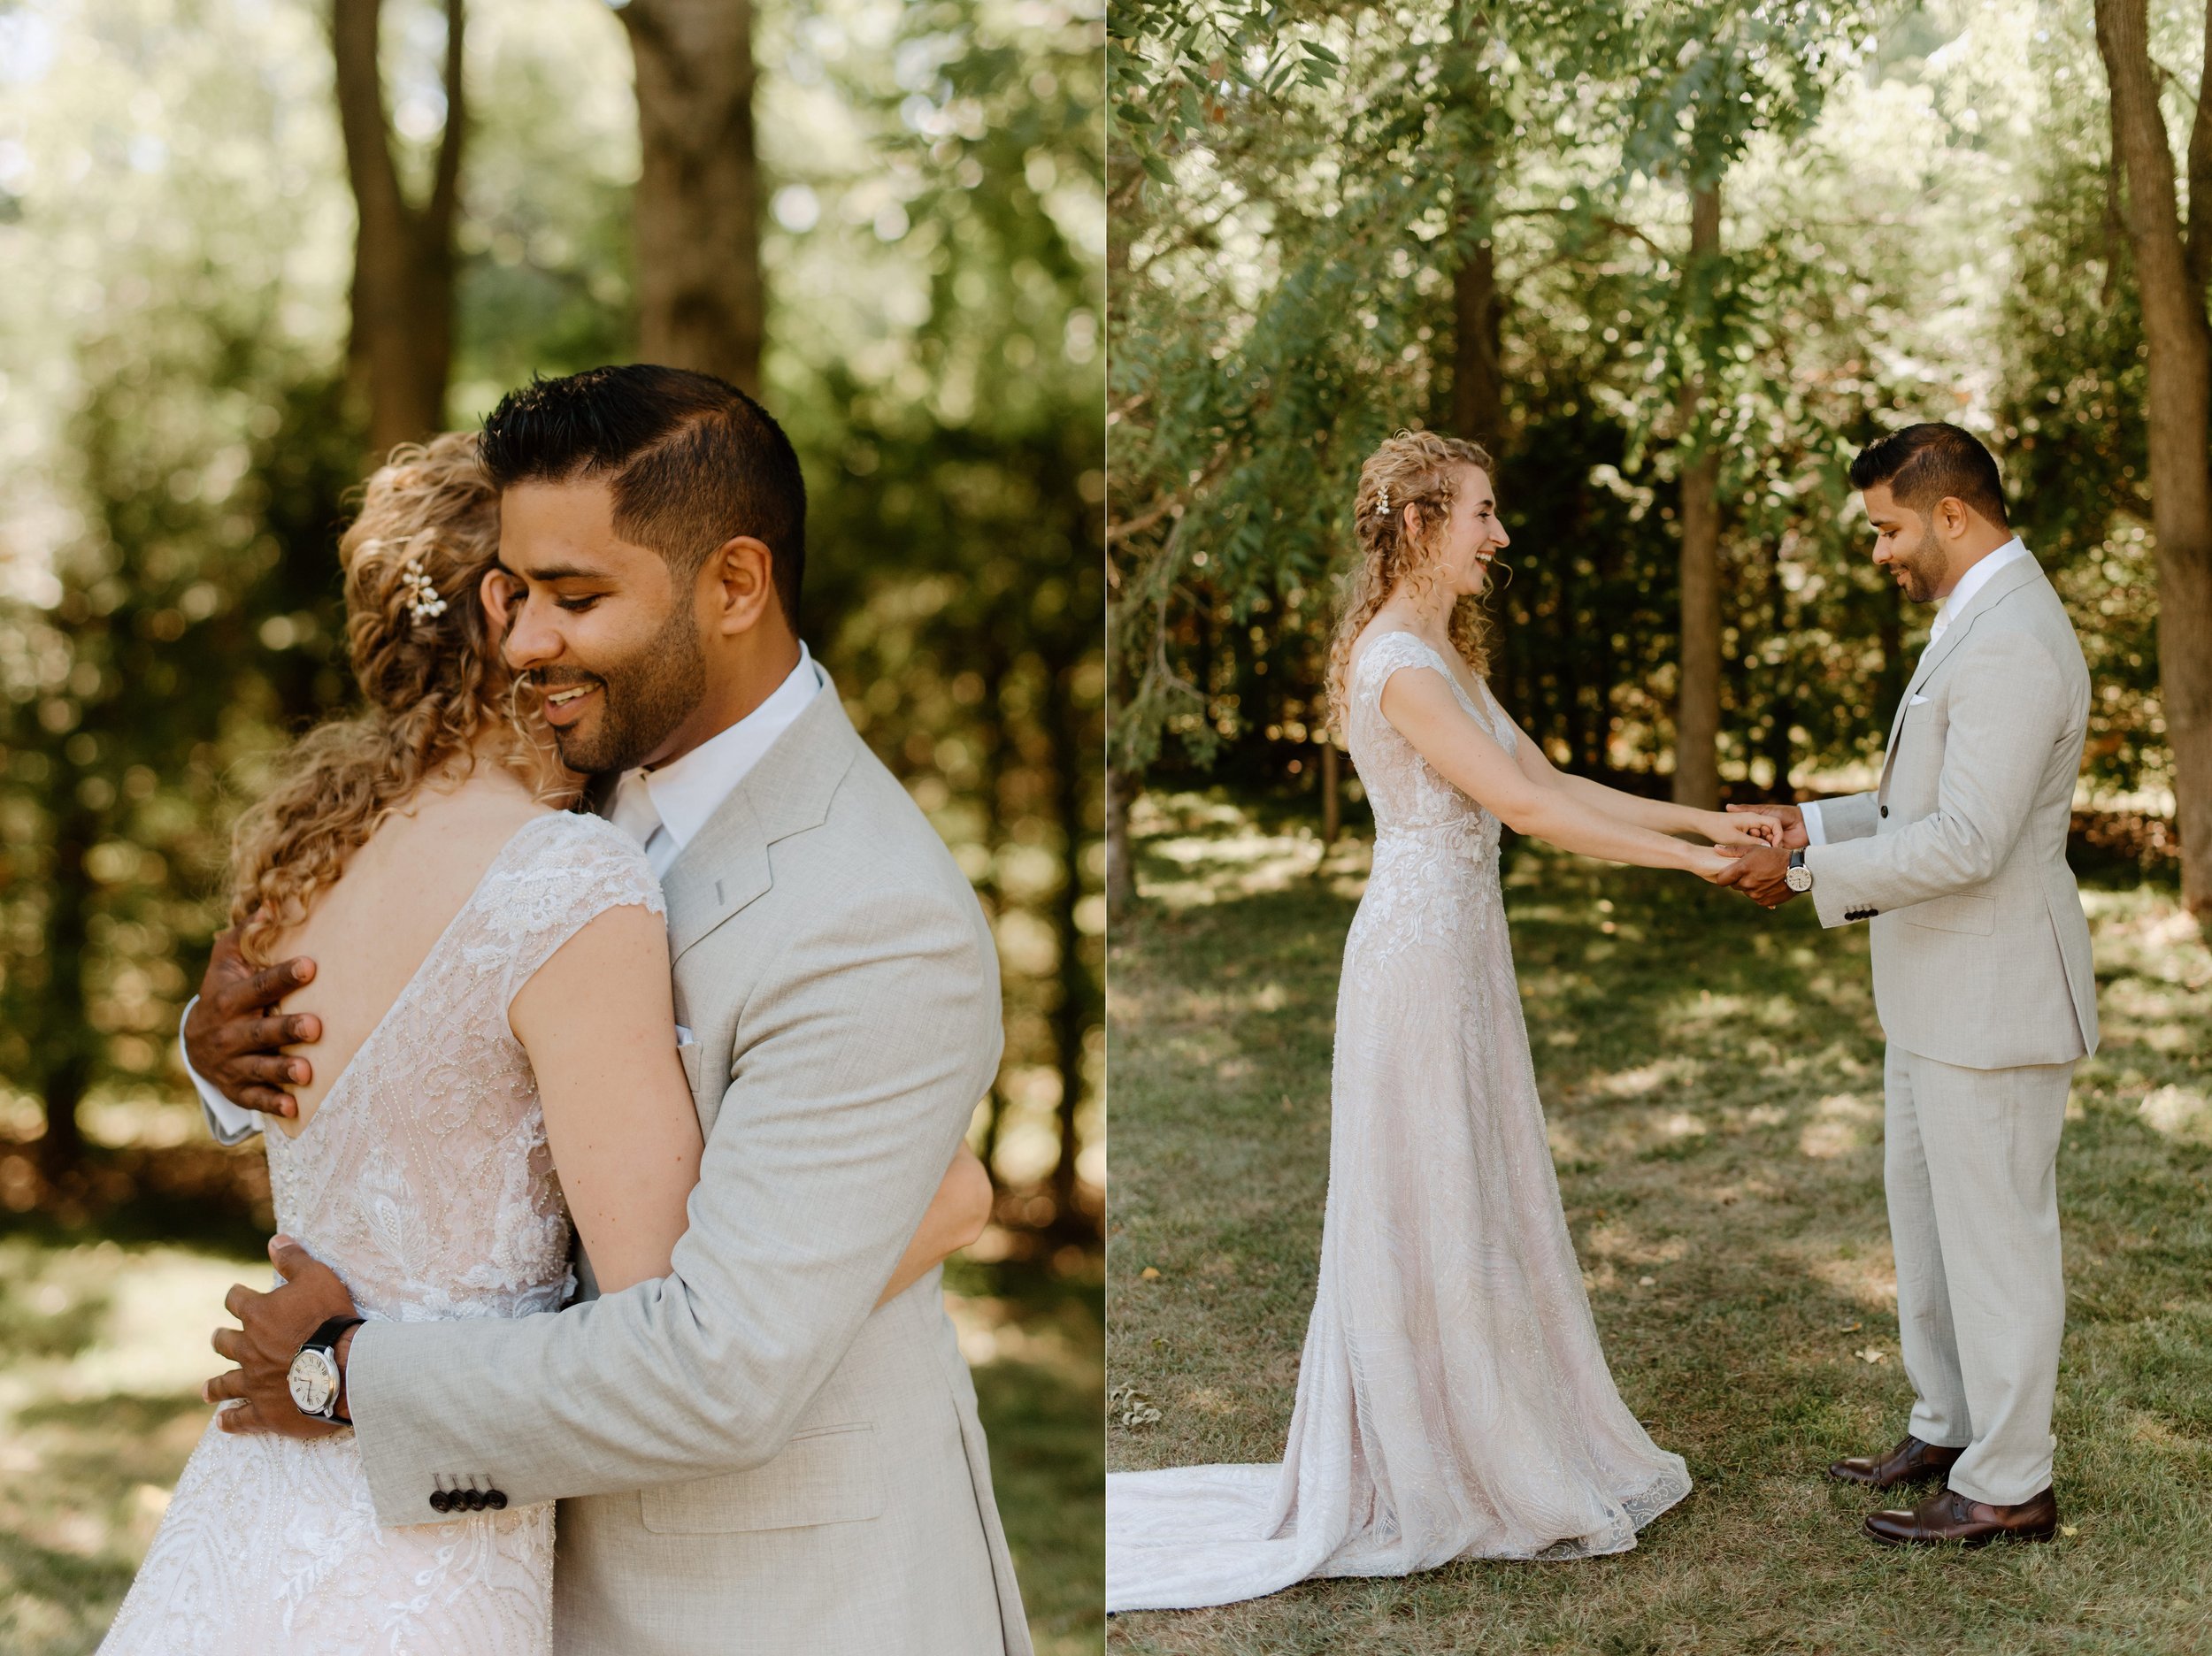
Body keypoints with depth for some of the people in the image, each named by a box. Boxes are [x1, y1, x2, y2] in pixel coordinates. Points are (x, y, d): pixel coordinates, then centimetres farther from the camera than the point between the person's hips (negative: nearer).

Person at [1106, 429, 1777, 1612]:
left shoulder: (1444, 654, 12)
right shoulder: (1399, 667, -19)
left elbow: (1553, 781, 14)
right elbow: (1528, 810, -22)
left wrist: (1707, 817, 9)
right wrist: (1691, 859, -16)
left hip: (1459, 950, 10)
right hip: (1421, 957, -10)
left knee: (1483, 1205, 16)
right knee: (1432, 1217, 1)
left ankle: (1488, 1451, 29)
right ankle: (1428, 1479, 14)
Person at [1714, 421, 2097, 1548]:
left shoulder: (2012, 643, -22)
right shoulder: (1980, 620, 12)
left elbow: (1967, 841, -27)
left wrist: (1810, 876, -19)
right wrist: (1817, 824, 9)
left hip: (1994, 993, -11)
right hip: (1943, 990, 11)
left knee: (1995, 1230, 1)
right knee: (1925, 1206, 21)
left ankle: (2009, 1486, 14)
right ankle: (1949, 1426, 36)